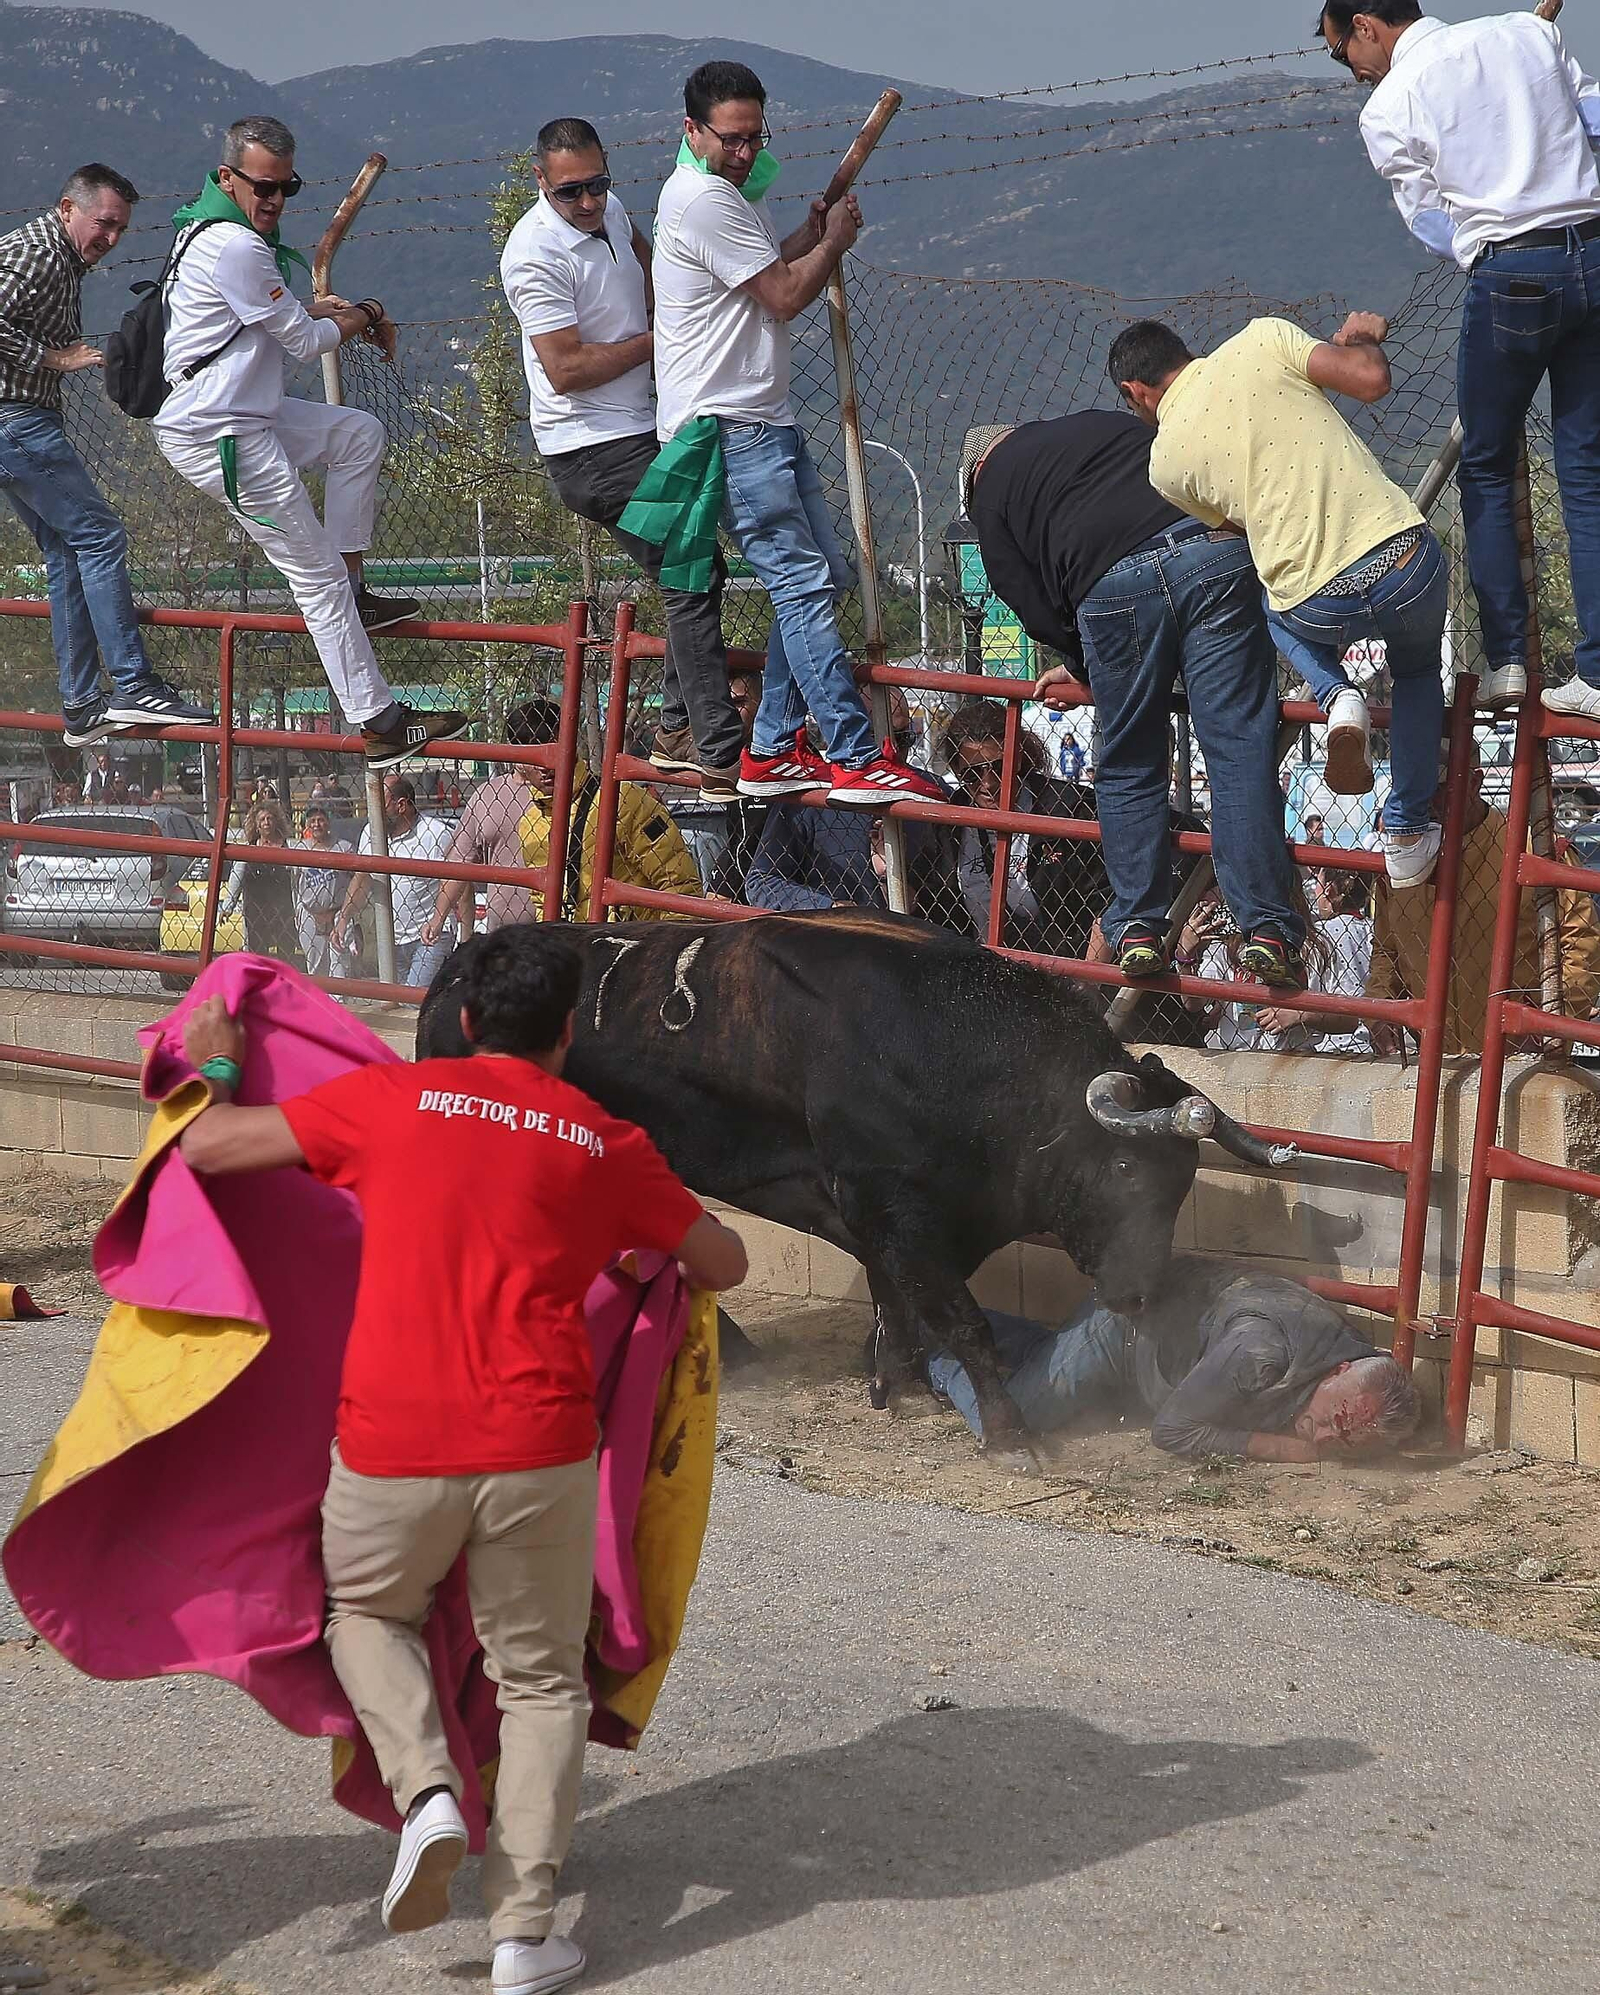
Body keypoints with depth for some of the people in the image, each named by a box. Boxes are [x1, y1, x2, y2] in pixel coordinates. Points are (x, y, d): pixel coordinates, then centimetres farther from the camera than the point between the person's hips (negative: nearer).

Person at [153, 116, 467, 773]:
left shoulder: (212, 229, 13)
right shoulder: (235, 247, -21)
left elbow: (285, 310, 27)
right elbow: (306, 340, -13)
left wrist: (344, 308, 9)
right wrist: (364, 317, 7)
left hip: (243, 411, 10)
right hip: (220, 436, -10)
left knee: (358, 433, 22)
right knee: (315, 571, -7)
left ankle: (352, 590, 17)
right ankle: (381, 725, -4)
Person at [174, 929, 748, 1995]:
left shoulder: (387, 1099, 3)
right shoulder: (608, 1146, 7)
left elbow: (208, 1148, 6)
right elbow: (725, 1265, 17)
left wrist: (216, 1069, 27)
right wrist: (657, 1229, 38)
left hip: (390, 1449, 0)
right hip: (538, 1452, 0)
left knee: (368, 1614, 27)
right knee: (542, 1679, 15)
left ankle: (428, 1791, 2)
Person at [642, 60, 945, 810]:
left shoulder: (731, 192, 19)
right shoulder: (705, 201, -15)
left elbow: (771, 270, 29)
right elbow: (783, 296, -13)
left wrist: (811, 236, 12)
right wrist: (834, 241, 4)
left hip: (765, 421, 11)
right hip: (727, 429, -11)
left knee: (820, 577, 10)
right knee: (804, 585, -14)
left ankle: (772, 752, 12)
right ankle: (857, 760, -17)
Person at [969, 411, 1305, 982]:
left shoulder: (991, 489, 23)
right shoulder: (1107, 421, 35)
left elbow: (1028, 598, 14)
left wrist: (1080, 663, 31)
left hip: (1110, 589, -2)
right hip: (1215, 552, 2)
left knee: (1128, 768, 14)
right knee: (1240, 753, 1)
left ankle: (1137, 930, 14)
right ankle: (1269, 933, -4)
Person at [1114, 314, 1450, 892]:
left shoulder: (1166, 462, 7)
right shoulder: (1261, 339, 3)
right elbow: (1371, 380, -4)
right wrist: (1362, 339, 18)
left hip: (1317, 610, 0)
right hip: (1404, 563, 0)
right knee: (1417, 670, 35)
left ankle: (1337, 699, 11)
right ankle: (1408, 834, 34)